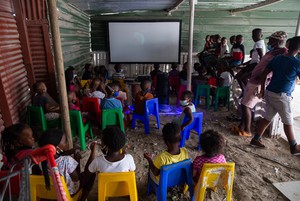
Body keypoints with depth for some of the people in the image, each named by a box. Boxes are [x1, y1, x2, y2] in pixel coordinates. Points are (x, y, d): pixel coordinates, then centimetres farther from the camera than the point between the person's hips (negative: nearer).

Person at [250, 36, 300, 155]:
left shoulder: (277, 58, 4)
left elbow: (264, 74, 6)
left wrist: (262, 89, 14)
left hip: (270, 92, 6)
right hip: (282, 96, -5)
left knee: (267, 118, 15)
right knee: (288, 122, 8)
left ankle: (255, 140, 19)